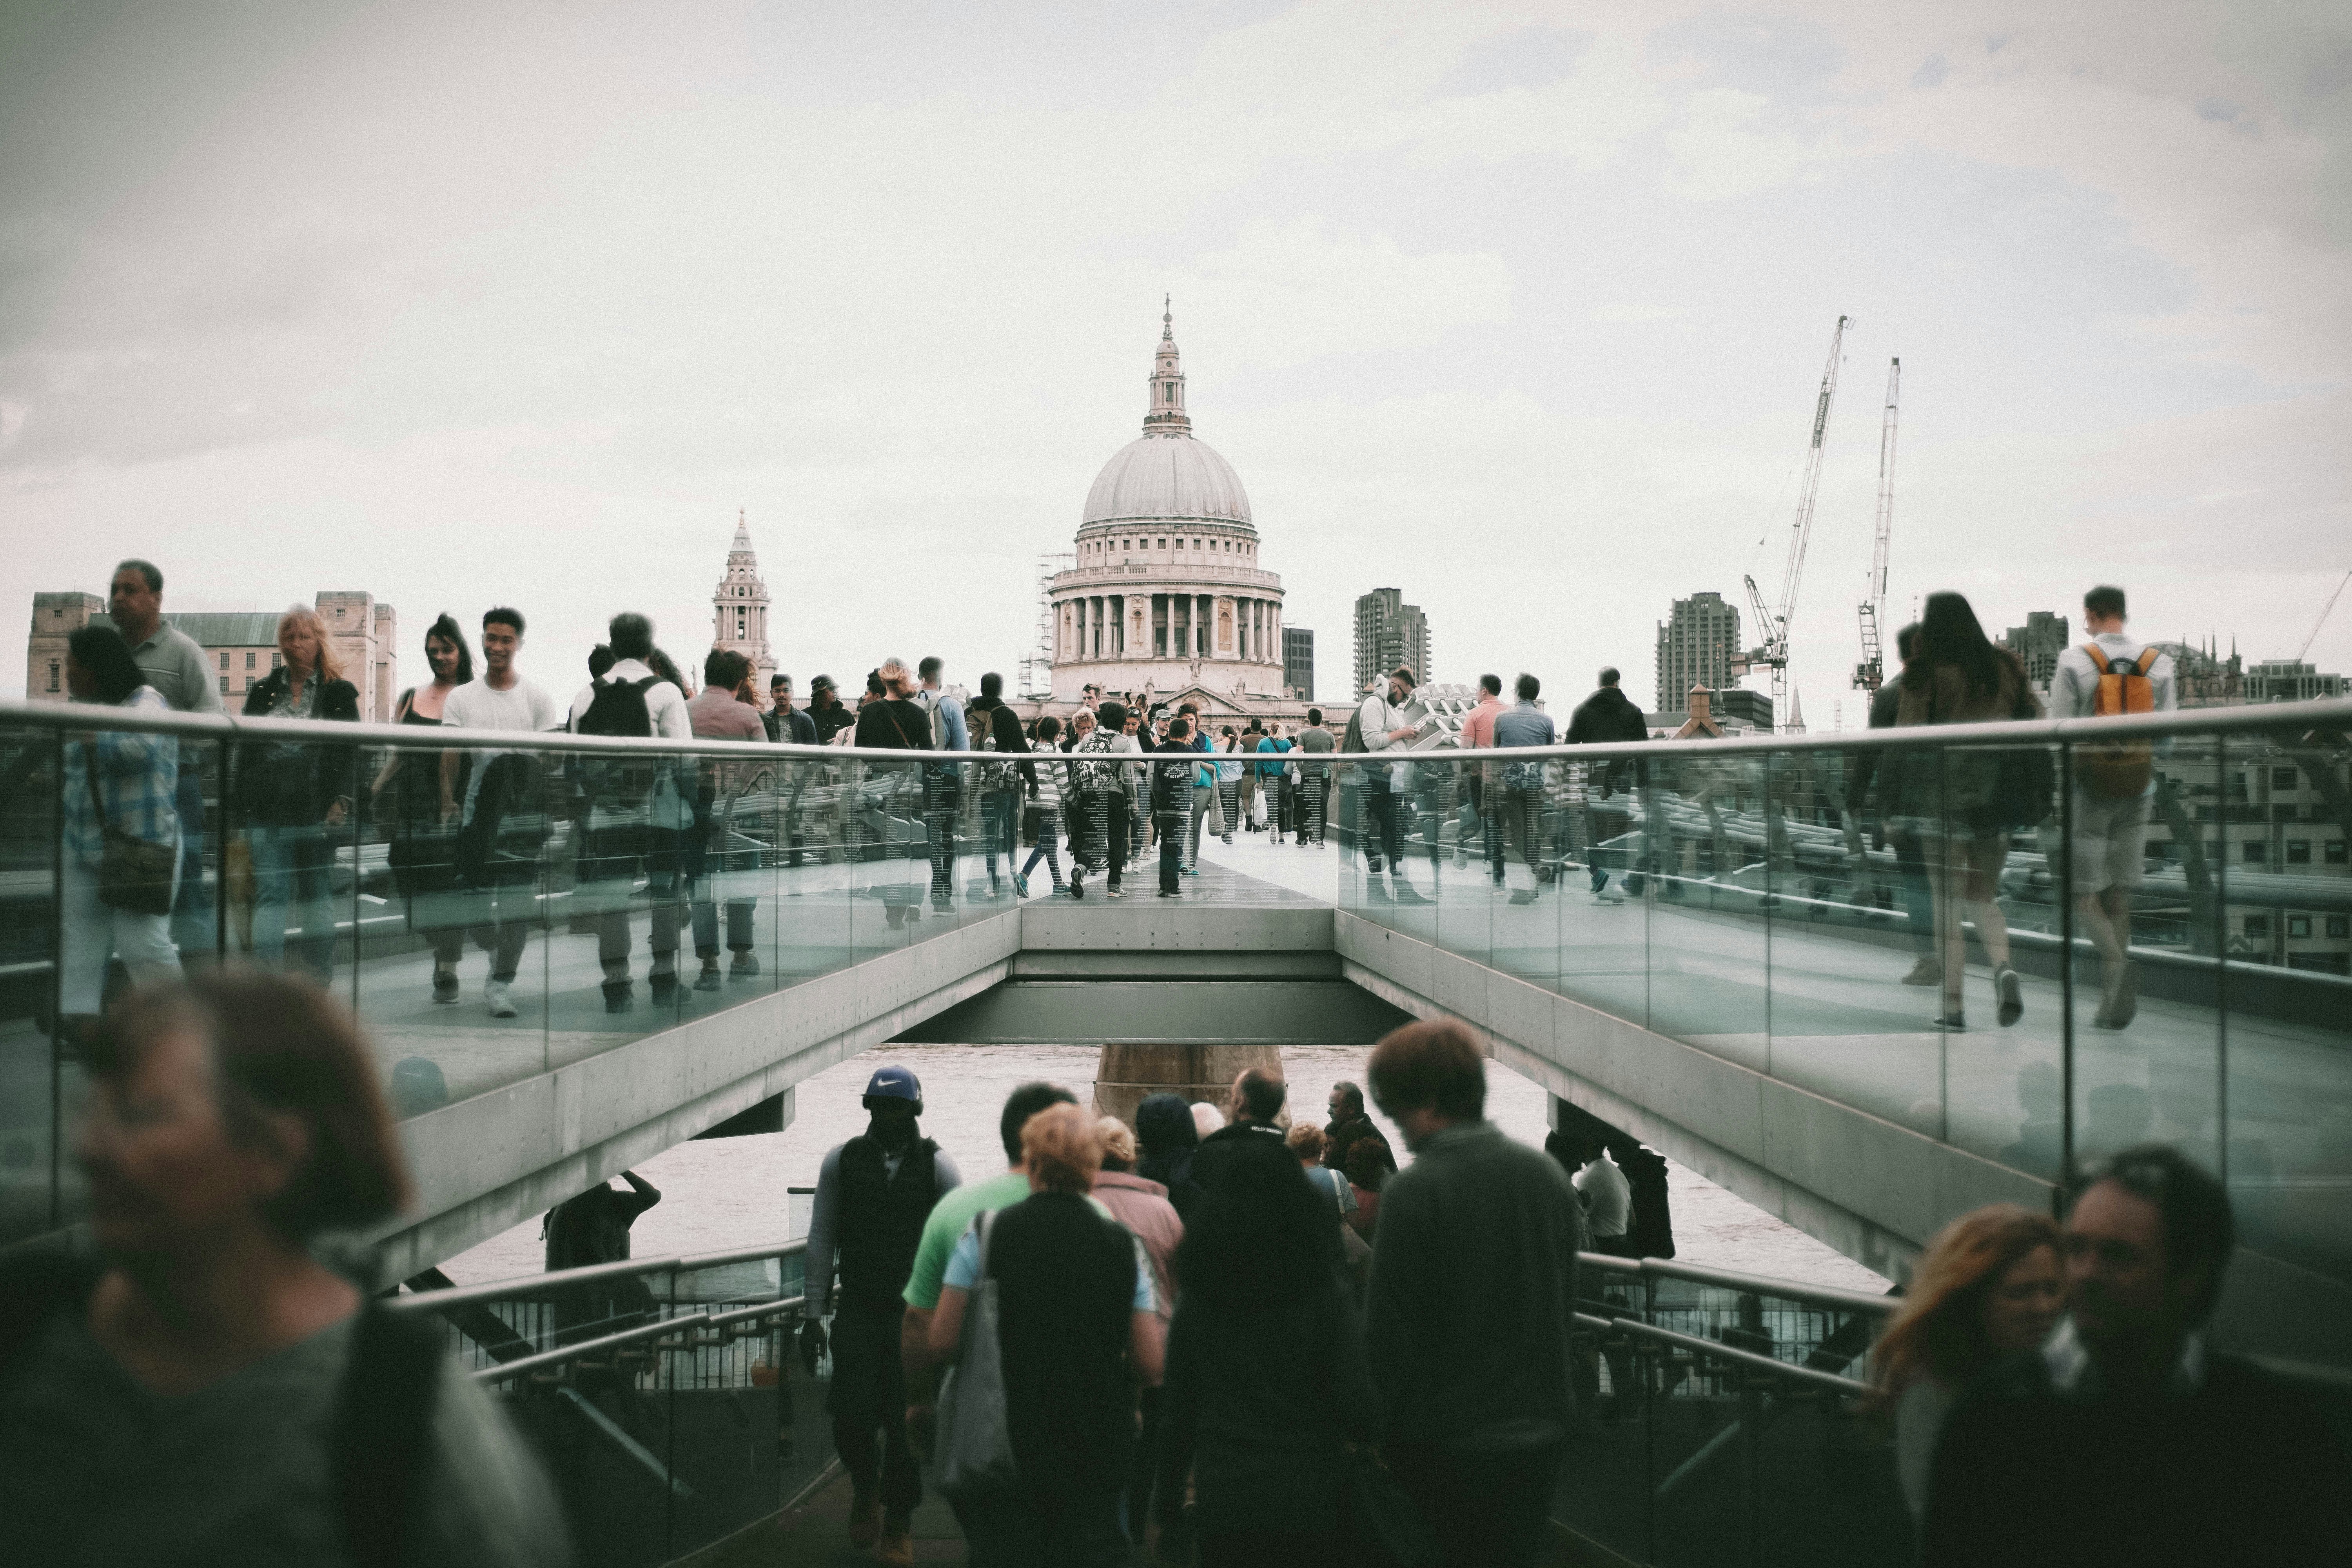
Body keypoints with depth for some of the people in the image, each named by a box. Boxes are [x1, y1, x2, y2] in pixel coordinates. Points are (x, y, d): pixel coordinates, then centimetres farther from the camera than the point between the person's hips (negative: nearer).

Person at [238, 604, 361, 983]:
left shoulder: (339, 692, 5)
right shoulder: (263, 691, 13)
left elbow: (348, 752, 0)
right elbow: (244, 752, 12)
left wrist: (341, 801, -13)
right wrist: (242, 810, 5)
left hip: (316, 810, -1)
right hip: (267, 810, 2)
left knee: (315, 895, 8)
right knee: (270, 893, -5)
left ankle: (318, 980, 15)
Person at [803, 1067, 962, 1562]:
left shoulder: (937, 1166, -2)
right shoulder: (842, 1160, 2)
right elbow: (821, 1239, 5)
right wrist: (813, 1314, 3)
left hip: (916, 1313, -1)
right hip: (857, 1311, 1)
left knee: (905, 1423, 1)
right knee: (852, 1418, -3)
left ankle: (899, 1524, 19)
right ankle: (866, 1488, 29)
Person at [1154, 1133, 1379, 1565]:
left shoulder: (1197, 1301, -1)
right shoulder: (1322, 1295, -8)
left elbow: (1176, 1412, 2)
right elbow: (1358, 1411, -12)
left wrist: (1169, 1511, 10)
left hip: (1223, 1504, 2)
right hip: (1310, 1502, -2)